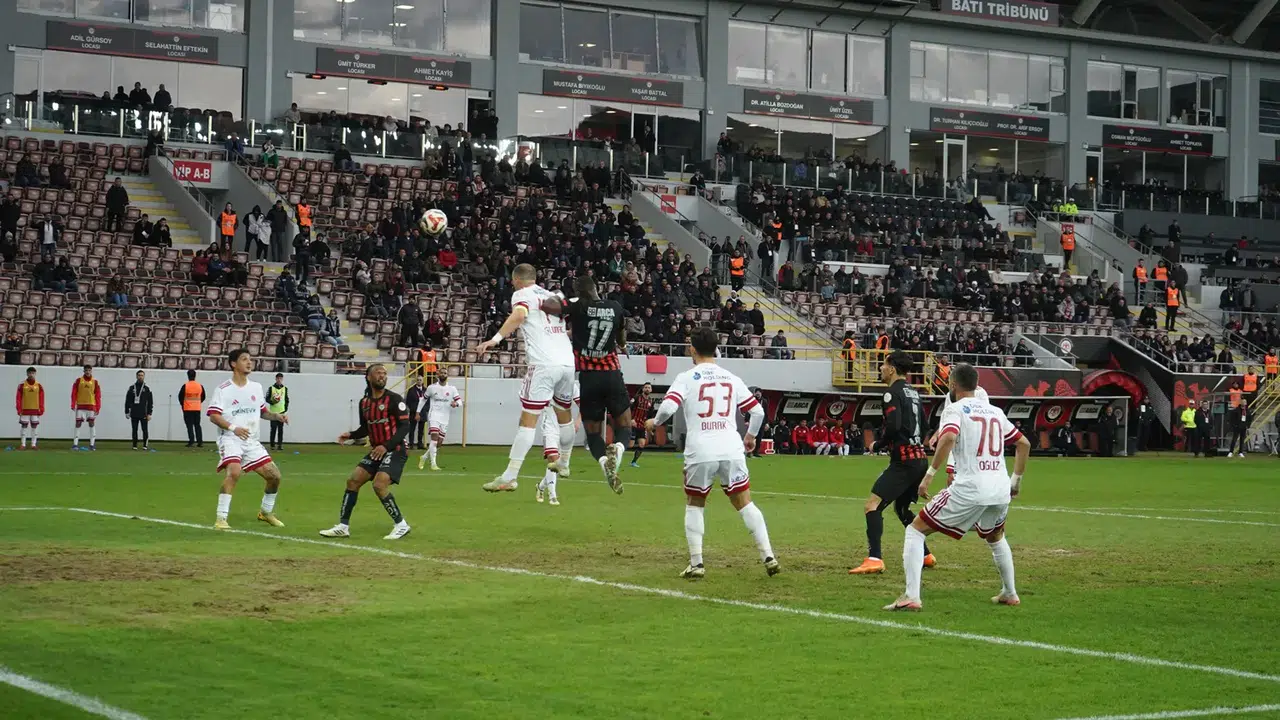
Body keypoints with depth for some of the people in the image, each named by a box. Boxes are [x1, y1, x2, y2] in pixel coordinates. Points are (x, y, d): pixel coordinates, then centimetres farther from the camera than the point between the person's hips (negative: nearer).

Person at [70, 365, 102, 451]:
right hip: (80, 406, -1)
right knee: (78, 423, -3)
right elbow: (74, 393, 2)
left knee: (92, 424, -1)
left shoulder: (95, 382, 6)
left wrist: (98, 408, -1)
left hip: (91, 406, 1)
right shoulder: (79, 380, 5)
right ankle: (75, 443, -1)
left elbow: (98, 395, 5)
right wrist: (73, 405, -7)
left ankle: (92, 444, 2)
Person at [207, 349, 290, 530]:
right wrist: (233, 428, -27)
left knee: (274, 475, 3)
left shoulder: (256, 388, 12)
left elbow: (262, 411, 24)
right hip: (230, 439, -6)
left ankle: (266, 512, 28)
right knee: (234, 472, -31)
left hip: (252, 441, 6)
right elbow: (213, 416, -13)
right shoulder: (223, 389, -7)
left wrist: (278, 417, 5)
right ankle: (221, 518, -25)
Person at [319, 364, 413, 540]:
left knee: (379, 485, -23)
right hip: (376, 451, 7)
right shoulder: (364, 402, 7)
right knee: (353, 480, 0)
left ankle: (401, 525, -8)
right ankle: (343, 526, 8)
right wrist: (350, 435, -1)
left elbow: (405, 427, -15)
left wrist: (386, 446, -24)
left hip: (395, 451, -7)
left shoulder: (394, 399, -12)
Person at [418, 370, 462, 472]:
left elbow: (460, 401, 2)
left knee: (439, 443, 7)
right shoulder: (432, 387, 3)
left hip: (445, 419, 4)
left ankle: (424, 458, 30)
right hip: (434, 416, -4)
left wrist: (456, 403, -22)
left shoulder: (452, 389, 6)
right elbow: (423, 399, 14)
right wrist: (418, 412, 9)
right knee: (435, 437, -22)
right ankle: (433, 463, -23)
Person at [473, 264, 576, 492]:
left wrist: (495, 339, -24)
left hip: (543, 364, -6)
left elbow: (519, 314, -18)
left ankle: (509, 477, -11)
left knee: (528, 421, -9)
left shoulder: (521, 294, 5)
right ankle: (562, 463, 41)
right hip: (568, 362, 6)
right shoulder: (552, 296, 24)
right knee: (564, 415, 26)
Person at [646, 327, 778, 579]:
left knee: (694, 505, 16)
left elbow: (668, 407, -12)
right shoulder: (732, 379, 12)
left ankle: (696, 564, 7)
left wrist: (654, 422, 9)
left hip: (700, 453, -2)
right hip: (732, 450, 2)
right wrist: (750, 436, 31)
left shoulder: (686, 378, 2)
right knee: (745, 503, 11)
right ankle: (768, 557, 3)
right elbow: (757, 411, 13)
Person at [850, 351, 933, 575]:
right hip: (920, 459, 9)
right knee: (901, 508, 27)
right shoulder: (913, 392, 17)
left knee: (872, 505, -14)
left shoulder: (893, 393, -10)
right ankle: (925, 555, 32)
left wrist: (878, 445, -7)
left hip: (904, 462, -9)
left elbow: (893, 426, -22)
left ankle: (874, 560, -27)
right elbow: (923, 427, 23)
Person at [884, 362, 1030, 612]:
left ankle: (911, 596, -9)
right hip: (1000, 489, 6)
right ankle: (1009, 594, 40)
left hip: (969, 488, -6)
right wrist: (1016, 481, 30)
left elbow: (949, 438, -20)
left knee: (915, 530, 4)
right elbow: (1024, 443, 23)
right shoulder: (995, 411, 18)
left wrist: (929, 476, -17)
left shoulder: (955, 409, 0)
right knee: (995, 537, 36)